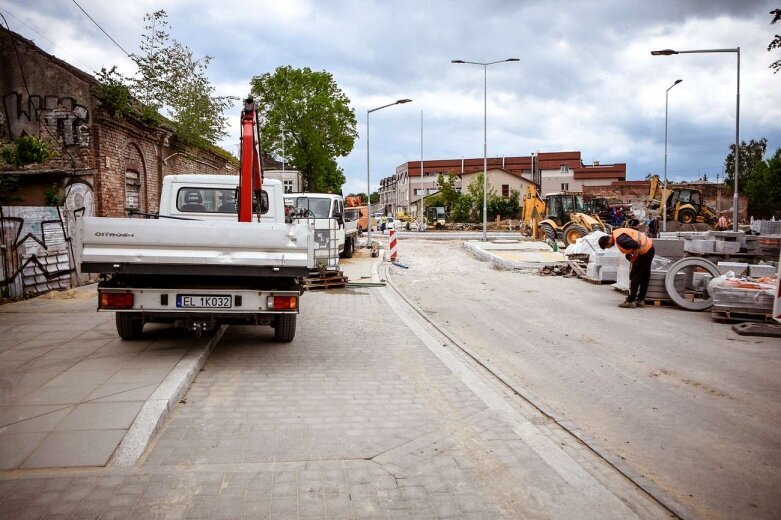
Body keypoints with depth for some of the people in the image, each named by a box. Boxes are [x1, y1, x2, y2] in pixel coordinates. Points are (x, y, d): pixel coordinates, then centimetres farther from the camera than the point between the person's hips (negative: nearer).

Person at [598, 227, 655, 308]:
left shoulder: (619, 239, -22)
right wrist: (629, 254, 9)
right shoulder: (616, 233, 8)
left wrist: (634, 257, -15)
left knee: (634, 276, -4)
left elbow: (635, 245, -31)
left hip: (644, 251, -10)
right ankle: (640, 300, 25)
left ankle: (630, 301, -1)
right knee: (644, 276, 15)